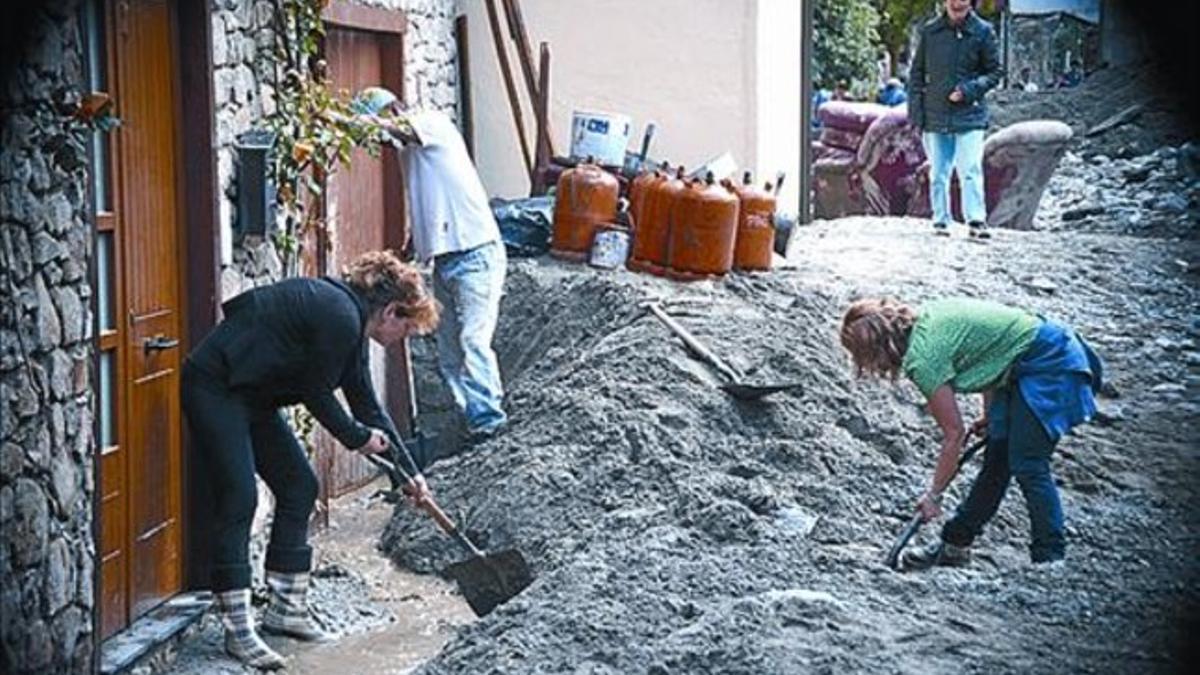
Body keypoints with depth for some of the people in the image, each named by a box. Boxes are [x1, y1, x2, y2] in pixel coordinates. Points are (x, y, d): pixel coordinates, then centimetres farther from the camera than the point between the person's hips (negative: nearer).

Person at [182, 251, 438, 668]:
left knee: (299, 485, 9)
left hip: (251, 395, 11)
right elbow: (316, 394, -16)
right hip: (214, 387, -11)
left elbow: (366, 404, 17)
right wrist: (358, 437, -2)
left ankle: (285, 609, 16)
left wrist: (409, 471, 19)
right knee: (239, 497, -14)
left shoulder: (352, 323, 9)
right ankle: (237, 630, -9)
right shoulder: (339, 317, -22)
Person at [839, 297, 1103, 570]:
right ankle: (955, 544, 18)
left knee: (1027, 465, -10)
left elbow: (954, 434, -15)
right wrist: (990, 415, 18)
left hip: (1048, 366, -10)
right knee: (996, 457, 12)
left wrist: (932, 495, -5)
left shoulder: (923, 359, -21)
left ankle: (1052, 561, -3)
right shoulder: (924, 318, 3)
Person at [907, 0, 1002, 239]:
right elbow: (917, 74, 9)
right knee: (938, 174, 8)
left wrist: (969, 90, -12)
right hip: (934, 117, 2)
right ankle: (941, 222, 15)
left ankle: (976, 221, -11)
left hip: (969, 115, -2)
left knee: (970, 171, -11)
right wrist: (915, 112, 1)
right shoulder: (929, 32, 3)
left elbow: (994, 72, 4)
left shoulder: (983, 32, -1)